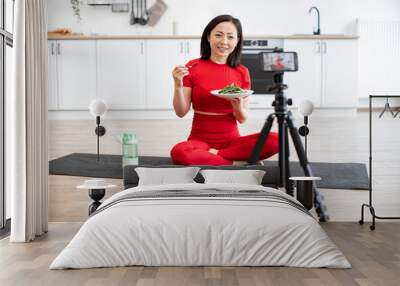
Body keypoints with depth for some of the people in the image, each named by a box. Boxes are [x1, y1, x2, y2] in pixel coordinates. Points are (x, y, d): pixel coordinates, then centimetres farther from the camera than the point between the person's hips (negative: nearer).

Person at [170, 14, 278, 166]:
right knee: (178, 153, -36)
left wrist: (238, 106, -19)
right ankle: (238, 163, -19)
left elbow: (242, 119, 3)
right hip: (200, 140, -2)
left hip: (232, 140, 2)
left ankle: (214, 155, -15)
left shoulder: (242, 72, 2)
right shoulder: (193, 67, -2)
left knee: (275, 140, -25)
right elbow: (181, 112, -2)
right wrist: (178, 85, -18)